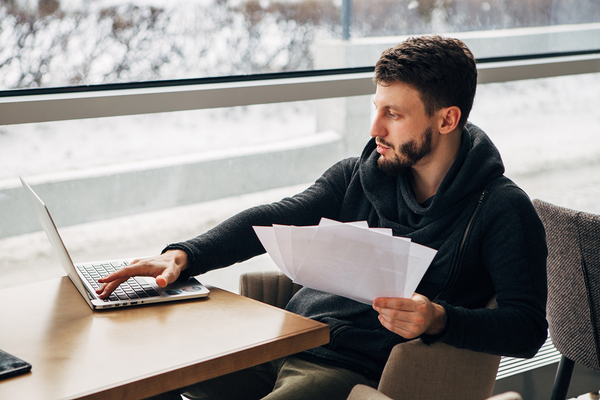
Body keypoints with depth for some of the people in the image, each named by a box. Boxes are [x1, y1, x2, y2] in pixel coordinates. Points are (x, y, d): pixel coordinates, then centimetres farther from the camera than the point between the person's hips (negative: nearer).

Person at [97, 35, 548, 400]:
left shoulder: (501, 209, -5)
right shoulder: (358, 176, 11)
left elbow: (528, 329, -10)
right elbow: (275, 219, 1)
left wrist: (439, 319, -28)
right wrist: (182, 256, -14)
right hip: (289, 337, 6)